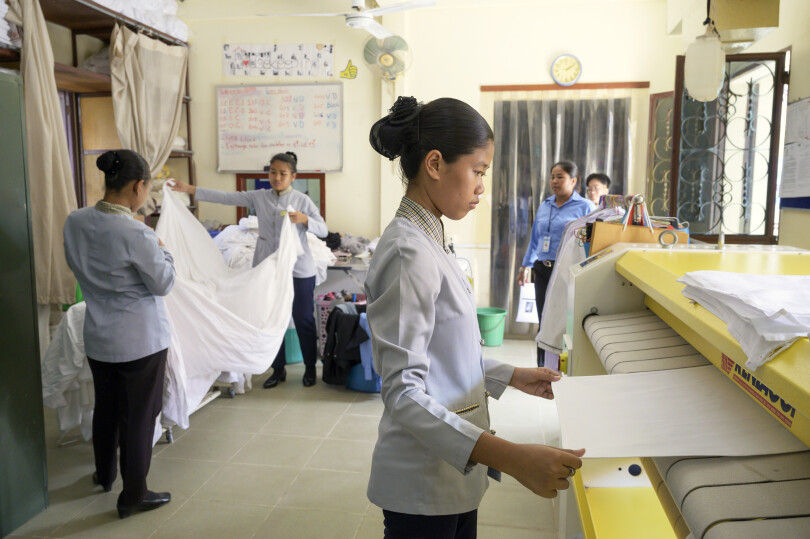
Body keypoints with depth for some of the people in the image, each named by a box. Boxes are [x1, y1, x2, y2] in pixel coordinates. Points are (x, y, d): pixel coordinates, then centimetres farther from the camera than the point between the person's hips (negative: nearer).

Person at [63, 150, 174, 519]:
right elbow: (163, 284, -15)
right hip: (141, 339, -7)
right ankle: (133, 496, 22)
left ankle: (104, 475, 45)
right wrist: (161, 249, -1)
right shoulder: (135, 233, -26)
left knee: (105, 407, 24)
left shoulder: (74, 222, -4)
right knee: (138, 416, 8)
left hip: (98, 336, 7)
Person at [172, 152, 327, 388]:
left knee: (303, 319, 5)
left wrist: (304, 219, -26)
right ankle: (278, 369, 26)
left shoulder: (302, 200, -4)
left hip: (299, 270, -3)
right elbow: (225, 197, -1)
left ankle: (310, 368, 23)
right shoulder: (259, 197, 4)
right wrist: (189, 189, -6)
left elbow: (323, 230, -7)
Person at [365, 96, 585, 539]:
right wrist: (510, 458, -33)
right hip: (425, 483, -9)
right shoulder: (409, 253, -23)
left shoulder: (427, 241, 7)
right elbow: (403, 393, -26)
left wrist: (512, 376, 13)